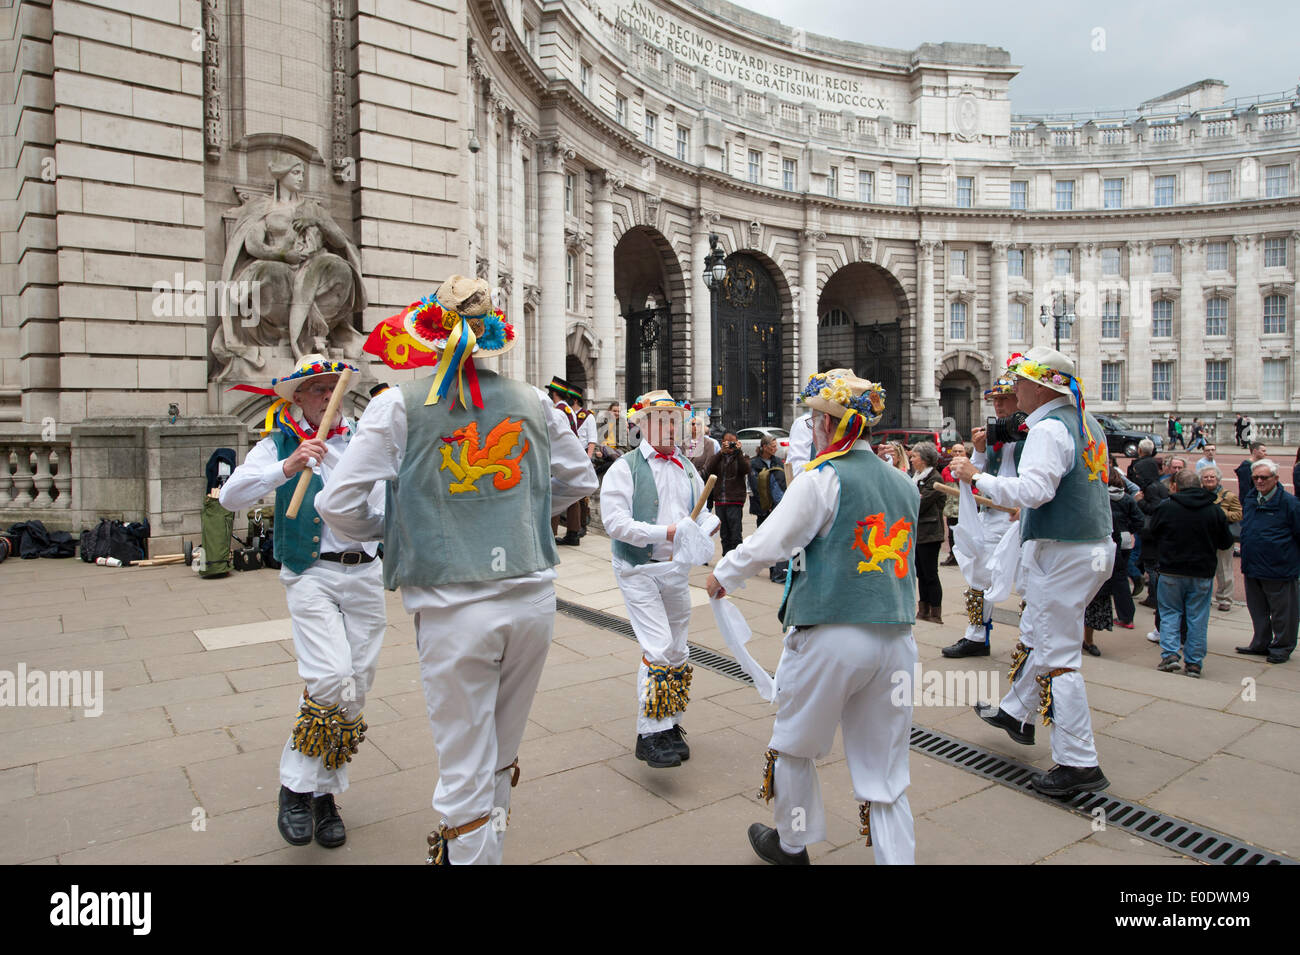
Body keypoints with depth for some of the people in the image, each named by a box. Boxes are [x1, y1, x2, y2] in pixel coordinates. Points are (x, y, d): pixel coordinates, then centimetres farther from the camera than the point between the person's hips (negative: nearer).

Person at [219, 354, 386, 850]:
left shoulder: (362, 436, 12)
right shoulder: (280, 444, 5)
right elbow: (230, 496, -7)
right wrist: (286, 468, -19)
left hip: (366, 573, 4)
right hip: (312, 576, -3)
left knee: (355, 690, 5)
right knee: (331, 681, -18)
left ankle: (325, 793, 21)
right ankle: (295, 789, 3)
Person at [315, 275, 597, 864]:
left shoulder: (400, 406, -5)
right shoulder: (533, 403, 5)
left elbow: (338, 505, -7)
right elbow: (578, 480, 17)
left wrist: (388, 528, 13)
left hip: (453, 609, -3)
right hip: (533, 597, 4)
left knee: (466, 773, 9)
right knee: (501, 759, 22)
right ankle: (486, 849, 41)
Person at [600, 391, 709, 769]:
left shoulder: (687, 470, 12)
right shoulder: (625, 468, -8)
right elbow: (616, 521, -18)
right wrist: (665, 532, -25)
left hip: (677, 570, 7)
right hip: (639, 570, -7)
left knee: (677, 651, 14)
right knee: (658, 649, -15)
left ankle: (670, 726, 30)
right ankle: (650, 735, -4)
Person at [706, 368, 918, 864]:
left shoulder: (823, 478, -10)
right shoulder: (904, 484, 8)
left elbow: (767, 544, -11)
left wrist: (722, 574, 5)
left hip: (830, 636, -5)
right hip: (896, 638, 5)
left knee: (794, 747, 18)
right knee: (884, 771, 13)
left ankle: (792, 844, 36)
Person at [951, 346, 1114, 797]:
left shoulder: (1049, 428, -17)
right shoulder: (1088, 424, 14)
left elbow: (1033, 489, -28)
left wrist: (978, 477, -19)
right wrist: (1026, 509, 23)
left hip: (1060, 553, -10)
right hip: (1094, 545, 10)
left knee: (1058, 656, -3)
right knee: (1036, 632, 23)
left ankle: (1080, 764, 5)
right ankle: (1016, 713, 39)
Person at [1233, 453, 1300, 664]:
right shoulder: (1249, 498, 7)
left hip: (1279, 569, -6)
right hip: (1252, 567, 6)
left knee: (1281, 611, 6)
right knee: (1257, 609, 16)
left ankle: (1282, 647, 20)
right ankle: (1261, 644, 29)